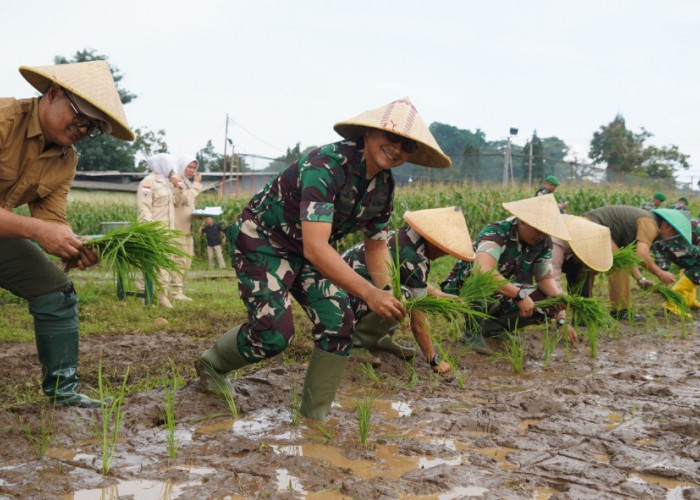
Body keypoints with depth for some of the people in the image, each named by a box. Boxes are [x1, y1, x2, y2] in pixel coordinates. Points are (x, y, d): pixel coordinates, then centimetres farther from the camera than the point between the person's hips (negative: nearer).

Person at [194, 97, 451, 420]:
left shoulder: (384, 186, -8)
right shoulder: (327, 166, -33)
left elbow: (376, 245, 6)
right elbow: (315, 247, -42)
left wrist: (389, 299, -10)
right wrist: (369, 293, -47)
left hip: (307, 252, 7)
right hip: (261, 240, -7)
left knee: (337, 324, -6)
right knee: (274, 333, -14)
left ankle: (315, 415, 9)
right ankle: (211, 364, 17)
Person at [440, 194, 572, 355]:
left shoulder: (543, 242, -9)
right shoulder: (496, 233, -30)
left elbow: (546, 278, -1)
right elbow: (482, 271, -47)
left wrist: (562, 318, -14)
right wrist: (519, 295, -46)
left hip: (500, 298, 7)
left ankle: (491, 326, 6)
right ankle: (472, 331, -10)